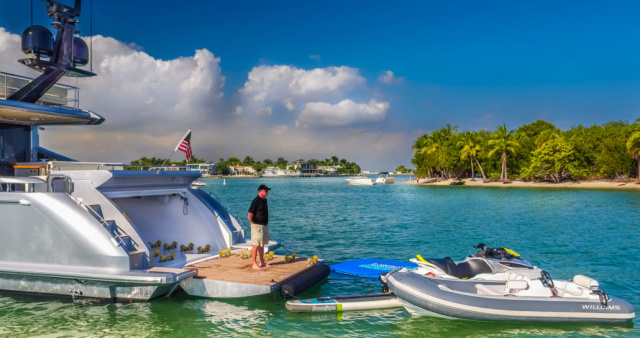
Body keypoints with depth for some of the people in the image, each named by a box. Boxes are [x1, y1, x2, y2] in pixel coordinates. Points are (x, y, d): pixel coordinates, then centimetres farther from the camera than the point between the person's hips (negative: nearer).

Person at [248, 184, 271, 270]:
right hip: (257, 226, -9)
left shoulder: (264, 200, 11)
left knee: (262, 245, 15)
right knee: (256, 245, -5)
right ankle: (254, 264, -1)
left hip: (264, 225, 9)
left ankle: (262, 262, 24)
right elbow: (250, 214, -18)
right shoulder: (256, 201, -17)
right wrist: (252, 223, -7)